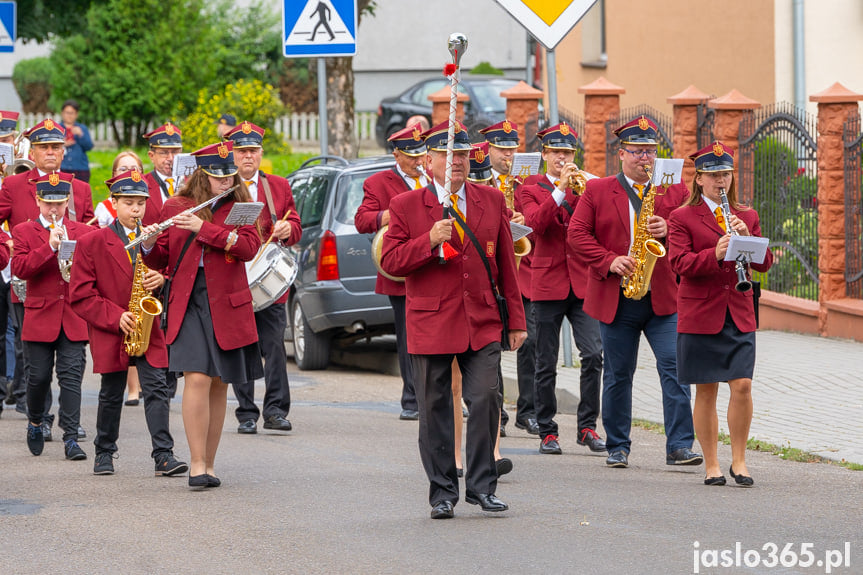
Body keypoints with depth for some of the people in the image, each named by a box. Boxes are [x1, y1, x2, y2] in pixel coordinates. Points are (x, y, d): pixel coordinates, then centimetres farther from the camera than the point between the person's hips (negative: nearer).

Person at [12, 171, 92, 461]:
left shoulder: (83, 232, 11)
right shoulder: (24, 231, 5)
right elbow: (19, 268, -9)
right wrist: (49, 247, -18)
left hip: (74, 316, 1)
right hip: (40, 315, -1)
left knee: (71, 376, -5)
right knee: (39, 376, 4)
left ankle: (71, 437, -6)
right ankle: (35, 423, 30)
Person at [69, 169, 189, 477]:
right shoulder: (91, 243, -2)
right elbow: (80, 295, -5)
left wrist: (161, 280, -10)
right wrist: (115, 317, -15)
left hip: (149, 330, 2)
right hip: (110, 332, -2)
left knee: (157, 389, -9)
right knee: (111, 394, 7)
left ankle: (163, 455, -12)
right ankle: (104, 453, 22)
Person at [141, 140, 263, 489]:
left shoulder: (239, 208, 6)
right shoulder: (174, 208, 6)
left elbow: (249, 248, -12)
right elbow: (161, 261, 9)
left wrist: (203, 228, -19)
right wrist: (150, 244, -14)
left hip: (227, 305, 1)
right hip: (188, 304, -1)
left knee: (219, 385, 6)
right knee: (197, 379, -15)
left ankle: (209, 464, 15)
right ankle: (197, 464, -14)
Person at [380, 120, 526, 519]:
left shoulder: (491, 201, 10)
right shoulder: (406, 206, 2)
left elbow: (505, 263, 12)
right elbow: (390, 262, -3)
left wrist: (515, 319, 10)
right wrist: (429, 241, -18)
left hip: (482, 322, 2)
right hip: (431, 322, -1)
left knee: (485, 400, -9)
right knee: (435, 410, 3)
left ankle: (482, 486, 5)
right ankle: (442, 493, 14)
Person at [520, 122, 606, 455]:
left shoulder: (583, 187, 13)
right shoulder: (531, 191, 6)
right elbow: (537, 223, -14)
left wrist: (580, 190, -14)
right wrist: (560, 190, -18)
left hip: (583, 283, 2)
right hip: (548, 283, -2)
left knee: (593, 354, -11)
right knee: (546, 363, 2)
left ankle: (588, 427, -1)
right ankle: (547, 432, 10)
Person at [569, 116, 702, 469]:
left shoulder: (674, 192, 10)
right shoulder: (597, 191, 5)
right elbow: (576, 234, -2)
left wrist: (667, 230, -15)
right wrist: (609, 261, -14)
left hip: (664, 297, 0)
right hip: (616, 300, 0)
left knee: (674, 367, -12)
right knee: (618, 375, 7)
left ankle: (679, 446, -12)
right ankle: (617, 447, 18)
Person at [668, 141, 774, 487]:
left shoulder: (747, 216, 14)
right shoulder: (682, 218, 2)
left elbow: (764, 264, 7)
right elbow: (679, 263, -10)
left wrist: (746, 238, -11)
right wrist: (715, 254, -25)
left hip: (739, 313, 2)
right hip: (700, 315, -2)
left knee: (742, 386, -8)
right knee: (706, 390, 1)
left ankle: (739, 460, 6)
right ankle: (711, 466, 10)